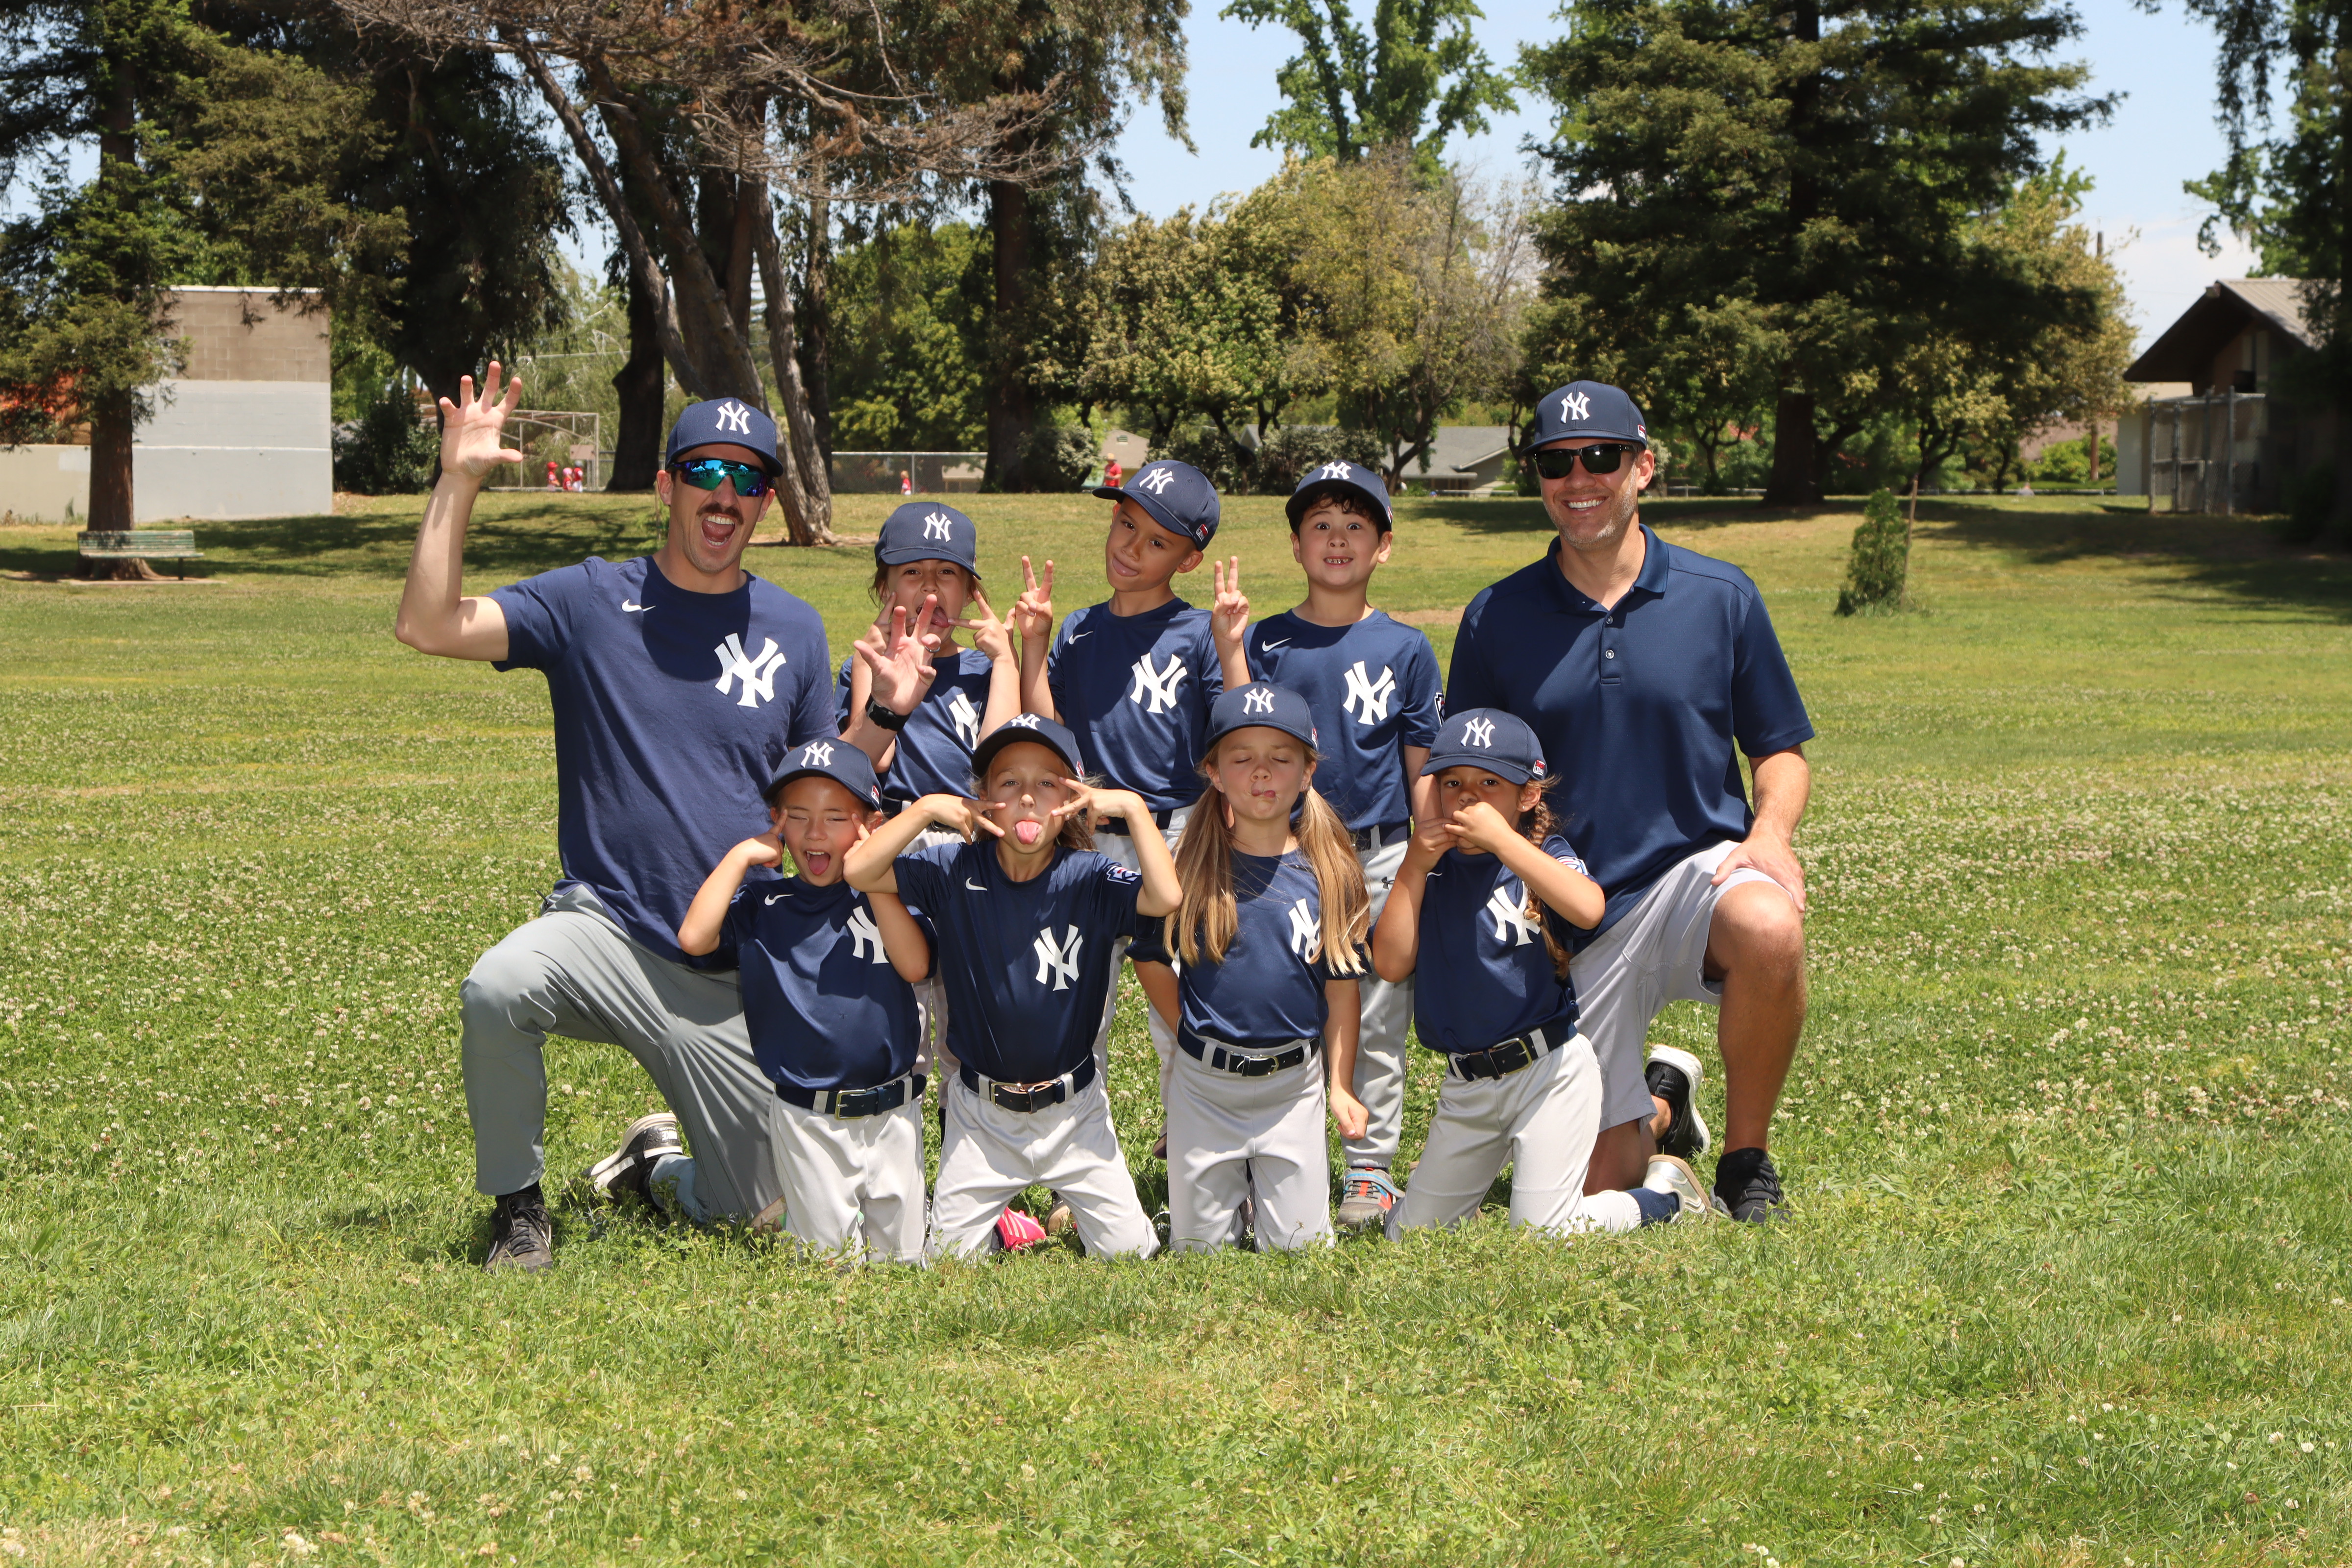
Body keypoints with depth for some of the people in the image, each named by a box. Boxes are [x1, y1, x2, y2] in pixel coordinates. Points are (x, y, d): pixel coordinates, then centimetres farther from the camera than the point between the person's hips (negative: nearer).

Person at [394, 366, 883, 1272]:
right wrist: (457, 483, -15)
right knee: (498, 989, -36)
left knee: (754, 1206, 5)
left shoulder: (794, 631, 8)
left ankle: (656, 1161, 41)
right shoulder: (592, 602, 1)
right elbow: (427, 626, -10)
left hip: (737, 979, 3)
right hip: (604, 926, -2)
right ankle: (517, 1208, -11)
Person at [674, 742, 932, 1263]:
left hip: (894, 1114, 1)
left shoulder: (889, 895, 0)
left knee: (901, 1255, 10)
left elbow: (915, 965, -18)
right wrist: (741, 856, -11)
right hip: (808, 1120, -1)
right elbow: (694, 938, -18)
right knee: (829, 1256, 7)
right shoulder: (763, 905, 0)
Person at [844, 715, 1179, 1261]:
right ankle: (995, 1217, 42)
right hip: (980, 1113, 1)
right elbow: (859, 871, -18)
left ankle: (1082, 1211, 34)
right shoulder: (956, 871, -9)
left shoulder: (1089, 880, -12)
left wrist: (1132, 806, -29)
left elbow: (1166, 898, -29)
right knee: (949, 1256, 10)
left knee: (1129, 1250, 1)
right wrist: (925, 810, -24)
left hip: (1073, 1111, -1)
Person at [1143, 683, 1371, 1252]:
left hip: (1294, 1084, 0)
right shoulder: (1190, 868, -6)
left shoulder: (1329, 873, -4)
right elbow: (1151, 958, 4)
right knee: (1197, 1246, 9)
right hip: (1204, 1084, 0)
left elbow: (1341, 989, 0)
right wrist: (1193, 1034, -1)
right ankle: (1234, 1186, 38)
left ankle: (1264, 1187, 32)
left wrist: (1342, 1086, -2)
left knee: (1298, 1246, 3)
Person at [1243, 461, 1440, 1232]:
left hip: (1381, 857, 0)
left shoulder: (1405, 649, 5)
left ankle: (1371, 1170, 13)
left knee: (1377, 1023, 3)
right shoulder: (1264, 644, 5)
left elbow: (1421, 767, 6)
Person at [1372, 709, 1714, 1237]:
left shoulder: (1544, 855, -5)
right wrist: (1415, 866, -9)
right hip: (1465, 1086, 5)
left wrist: (1500, 838, -26)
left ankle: (1666, 1193, 15)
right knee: (1411, 1233, 9)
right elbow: (1391, 963, -5)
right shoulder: (1433, 869, 6)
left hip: (1549, 1071, -5)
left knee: (1542, 1234, -9)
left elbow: (1587, 909, -29)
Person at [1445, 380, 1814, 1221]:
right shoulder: (1497, 619, 3)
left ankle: (1747, 1158, -13)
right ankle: (1660, 1105, 38)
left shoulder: (1721, 597, 2)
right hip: (1574, 921, 1)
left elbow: (1780, 748, 8)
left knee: (1768, 930, -38)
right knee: (1599, 1182, 0)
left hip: (1698, 869, -1)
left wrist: (1770, 834, -13)